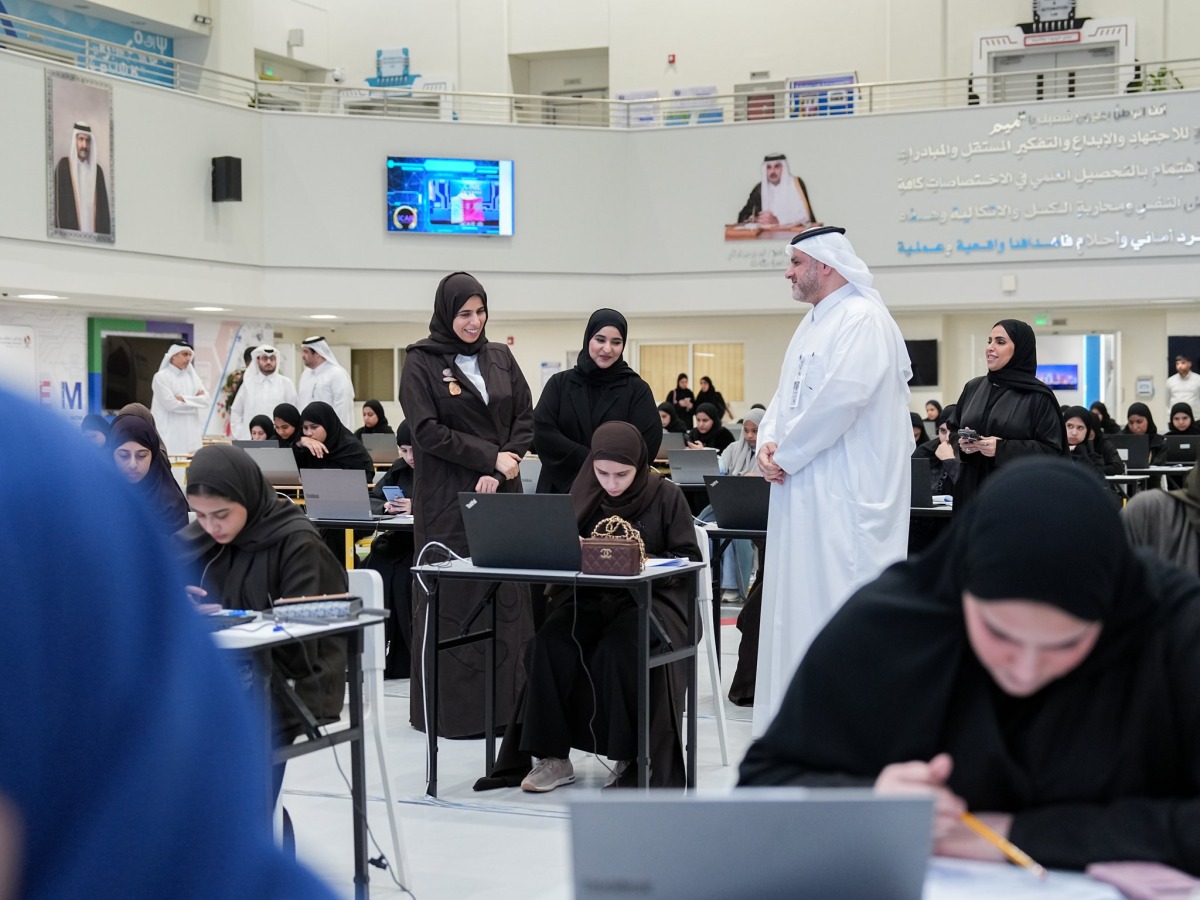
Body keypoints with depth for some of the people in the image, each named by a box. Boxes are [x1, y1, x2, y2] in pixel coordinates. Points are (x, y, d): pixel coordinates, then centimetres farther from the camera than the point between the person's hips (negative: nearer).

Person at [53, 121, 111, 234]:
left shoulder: (97, 170, 11)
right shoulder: (63, 166, 0)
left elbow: (104, 207, 11)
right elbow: (58, 204, -4)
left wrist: (106, 234, 3)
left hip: (95, 233, 4)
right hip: (70, 232, -4)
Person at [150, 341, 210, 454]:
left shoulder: (192, 376, 15)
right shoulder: (161, 377, -2)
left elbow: (205, 399, 4)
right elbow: (170, 404, -12)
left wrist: (184, 399, -10)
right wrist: (195, 401, -2)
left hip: (191, 433, 5)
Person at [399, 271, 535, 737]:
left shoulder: (500, 357, 12)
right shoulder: (422, 362, -1)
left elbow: (525, 419, 8)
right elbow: (427, 431, -9)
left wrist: (502, 470, -7)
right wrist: (489, 458, -12)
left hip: (502, 491, 4)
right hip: (447, 497, -4)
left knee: (507, 596, 1)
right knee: (452, 598, -5)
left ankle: (507, 703, 6)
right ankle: (453, 708, 1)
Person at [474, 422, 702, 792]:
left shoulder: (666, 496, 0)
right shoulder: (585, 496, 10)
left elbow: (689, 557, -1)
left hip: (650, 597, -4)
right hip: (590, 597, 4)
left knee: (620, 650, -34)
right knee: (548, 645, -26)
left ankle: (632, 759, -17)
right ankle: (553, 756, -16)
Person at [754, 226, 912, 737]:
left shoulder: (863, 320, -12)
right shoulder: (812, 326, 19)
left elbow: (840, 398, -23)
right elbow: (786, 397, 20)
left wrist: (786, 455, -14)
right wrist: (768, 442, -1)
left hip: (845, 498, -10)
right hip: (803, 494, 10)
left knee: (837, 598, -8)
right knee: (798, 602, 12)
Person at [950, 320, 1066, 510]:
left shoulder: (1038, 397, -3)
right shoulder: (973, 387, 13)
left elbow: (1052, 451, -8)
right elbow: (953, 431, 19)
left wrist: (1002, 449, -19)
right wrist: (961, 444, -5)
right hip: (972, 491, 4)